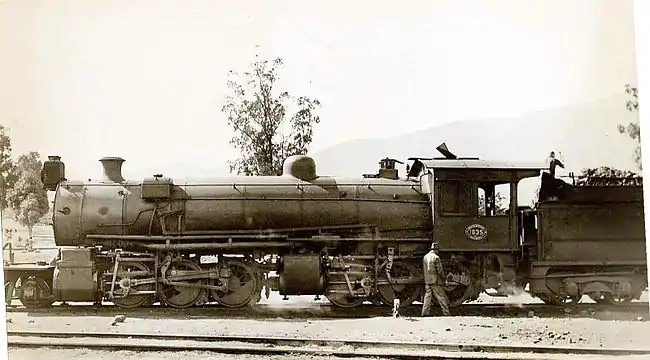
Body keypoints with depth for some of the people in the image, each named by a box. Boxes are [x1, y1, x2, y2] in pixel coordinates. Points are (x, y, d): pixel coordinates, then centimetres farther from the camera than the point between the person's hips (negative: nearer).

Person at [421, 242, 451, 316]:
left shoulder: (425, 257, 6)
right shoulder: (436, 258, -14)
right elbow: (440, 270, -14)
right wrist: (444, 278, 0)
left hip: (427, 281, 6)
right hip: (436, 282, -6)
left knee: (427, 297, 8)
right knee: (441, 298, 2)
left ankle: (424, 314, 5)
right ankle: (446, 314, 6)